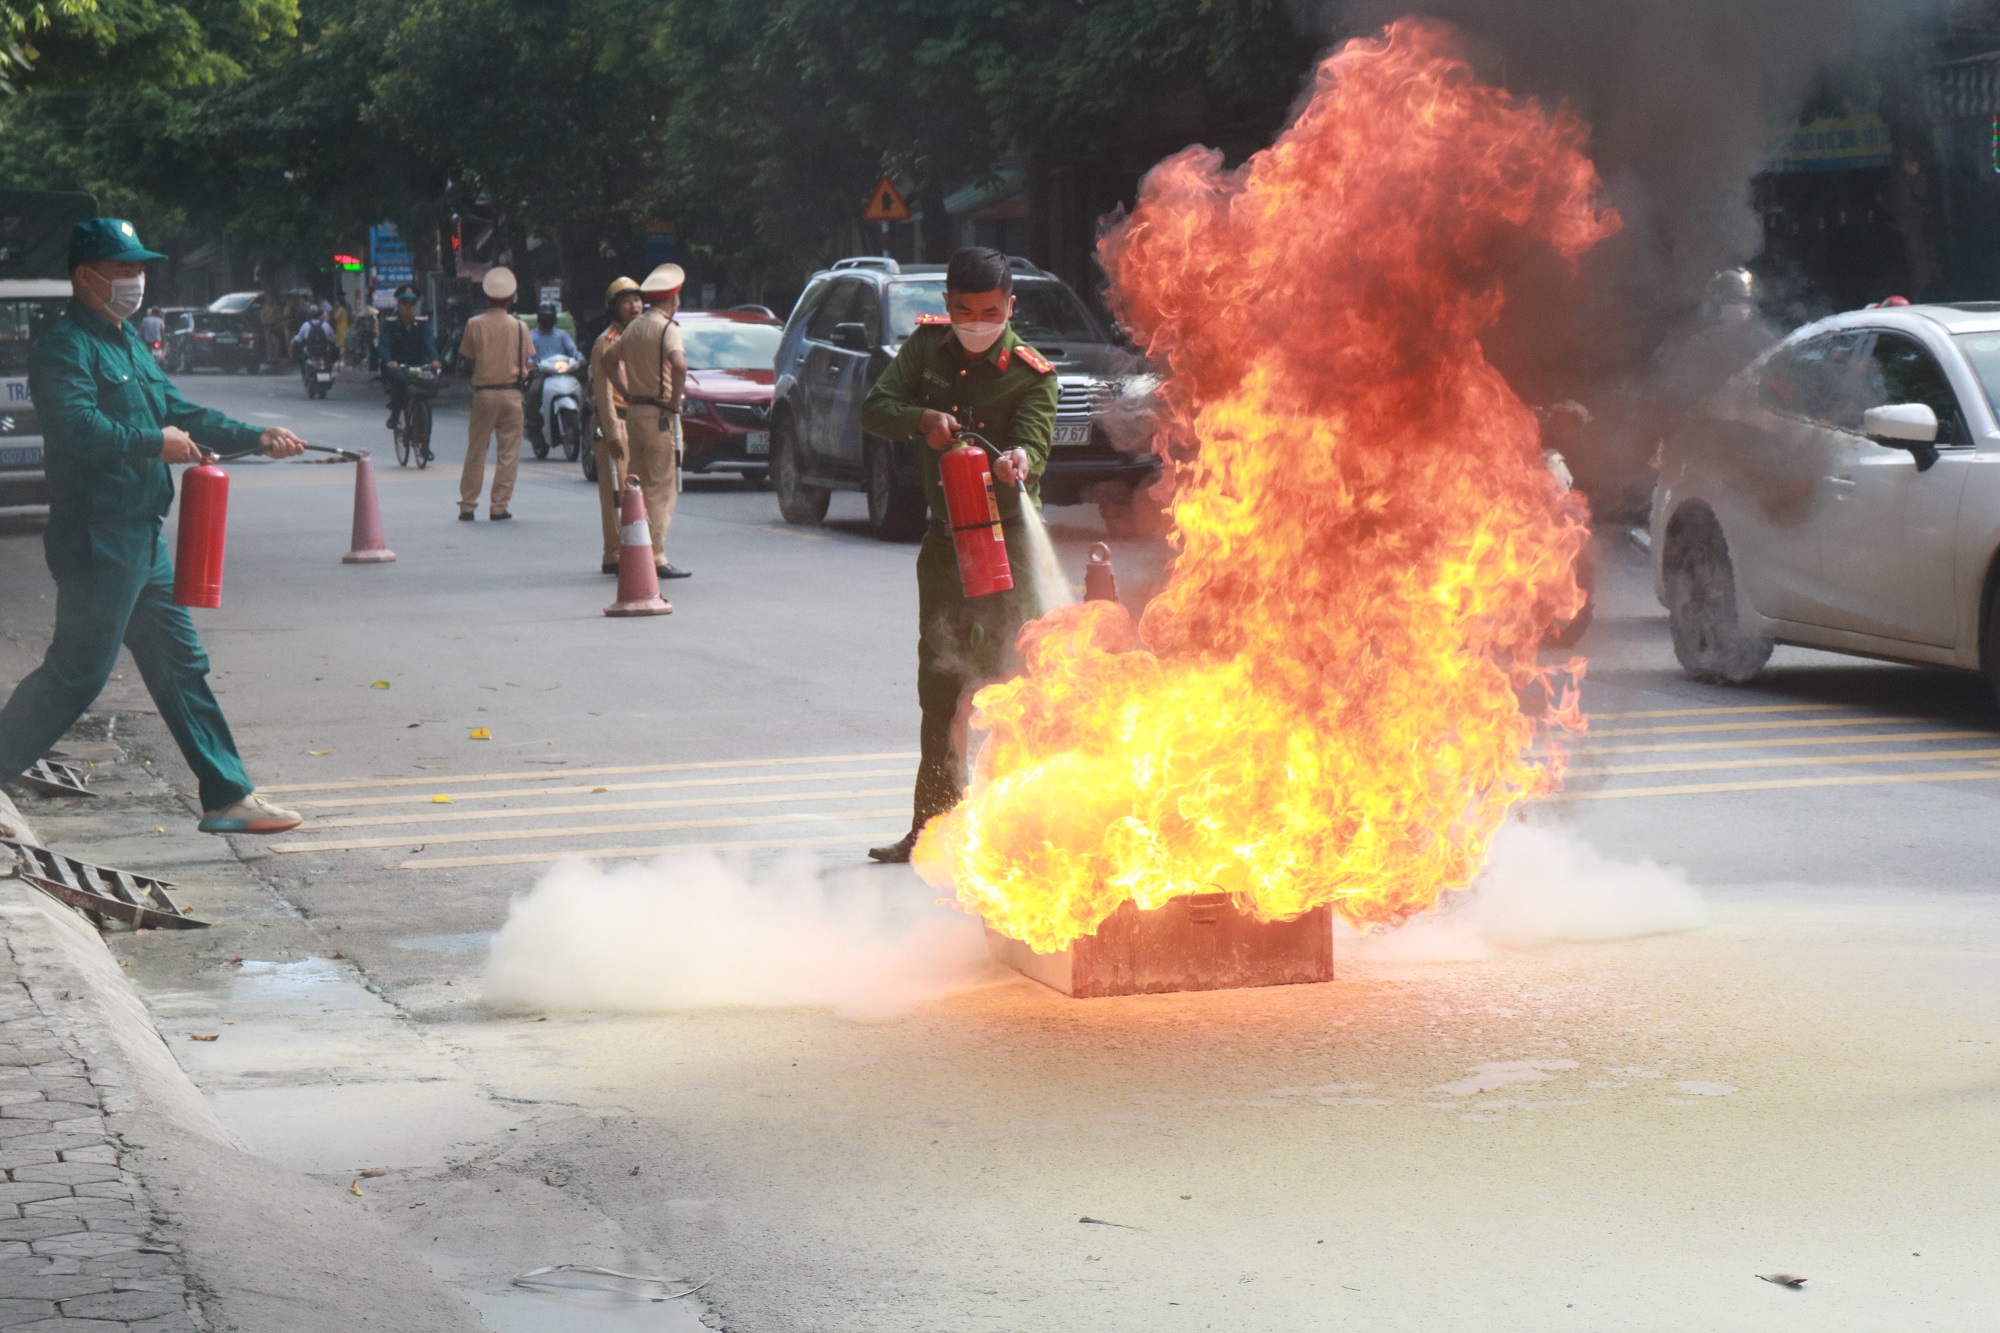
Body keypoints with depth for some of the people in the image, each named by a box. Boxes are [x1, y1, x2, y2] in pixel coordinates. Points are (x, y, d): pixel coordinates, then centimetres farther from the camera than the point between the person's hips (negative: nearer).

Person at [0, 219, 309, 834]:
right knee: (76, 673, -7)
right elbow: (76, 426, -28)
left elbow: (180, 413, 19)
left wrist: (258, 437, 8)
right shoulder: (65, 347, -13)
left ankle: (229, 797, 15)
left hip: (141, 539, 10)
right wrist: (156, 443, -20)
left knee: (180, 665, 11)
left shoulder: (127, 344, 18)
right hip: (95, 541, -10)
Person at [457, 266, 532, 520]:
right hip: (511, 393, -1)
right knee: (508, 452, 4)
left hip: (483, 392, 1)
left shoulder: (475, 324, -3)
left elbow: (467, 356, 3)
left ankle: (467, 506, 10)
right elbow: (526, 364, 2)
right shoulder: (519, 326, -3)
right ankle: (499, 506, 1)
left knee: (475, 451, 7)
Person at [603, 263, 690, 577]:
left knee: (636, 486, 14)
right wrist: (675, 400, -18)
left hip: (634, 411, 8)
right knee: (661, 487, -6)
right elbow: (679, 364, -30)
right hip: (660, 415, -8)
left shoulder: (635, 327, 12)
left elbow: (609, 357, 23)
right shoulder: (666, 328, -12)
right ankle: (656, 556, -8)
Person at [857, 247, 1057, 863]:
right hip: (945, 536, 5)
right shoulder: (929, 345, 2)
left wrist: (1019, 462, -48)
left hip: (1007, 540, -5)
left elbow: (1033, 442, -25)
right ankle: (932, 826, 22)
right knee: (939, 685, 12)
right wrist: (923, 419, -22)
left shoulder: (1033, 375, -11)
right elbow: (874, 406, -3)